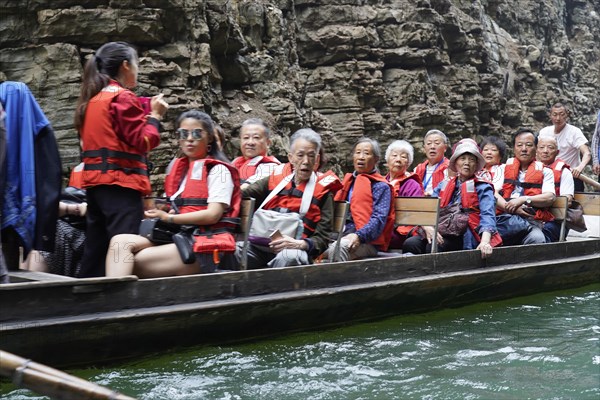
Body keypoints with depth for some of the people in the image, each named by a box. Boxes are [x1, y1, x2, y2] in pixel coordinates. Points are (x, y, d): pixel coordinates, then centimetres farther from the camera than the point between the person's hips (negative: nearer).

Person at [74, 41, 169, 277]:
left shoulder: (91, 99, 16)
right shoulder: (123, 97, -9)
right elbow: (143, 142, -11)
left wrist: (145, 113, 19)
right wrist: (155, 115, 3)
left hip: (96, 181, 9)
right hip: (121, 183, -8)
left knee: (96, 250, 10)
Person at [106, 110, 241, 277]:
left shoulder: (217, 170, 2)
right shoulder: (179, 169, 23)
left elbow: (213, 214, -10)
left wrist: (169, 218, -5)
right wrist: (159, 216, -2)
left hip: (206, 246, -6)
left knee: (137, 261, -24)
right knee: (121, 242, -19)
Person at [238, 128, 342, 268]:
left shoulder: (322, 189, 9)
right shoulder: (275, 179, 19)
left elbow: (322, 237, 2)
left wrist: (300, 244, -17)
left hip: (295, 250, -2)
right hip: (261, 245, 2)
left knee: (289, 257, -37)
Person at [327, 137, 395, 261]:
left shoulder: (381, 186, 5)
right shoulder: (348, 182, 25)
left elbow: (379, 219, -8)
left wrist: (358, 236, -24)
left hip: (366, 242, -5)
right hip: (340, 235, 5)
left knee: (338, 247, -36)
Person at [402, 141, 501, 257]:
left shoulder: (482, 187, 9)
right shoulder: (444, 185, 21)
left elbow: (487, 215, -9)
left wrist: (485, 241, -29)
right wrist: (427, 227, -15)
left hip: (465, 238, -3)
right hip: (441, 233, 4)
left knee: (433, 247, -33)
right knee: (410, 244, -26)